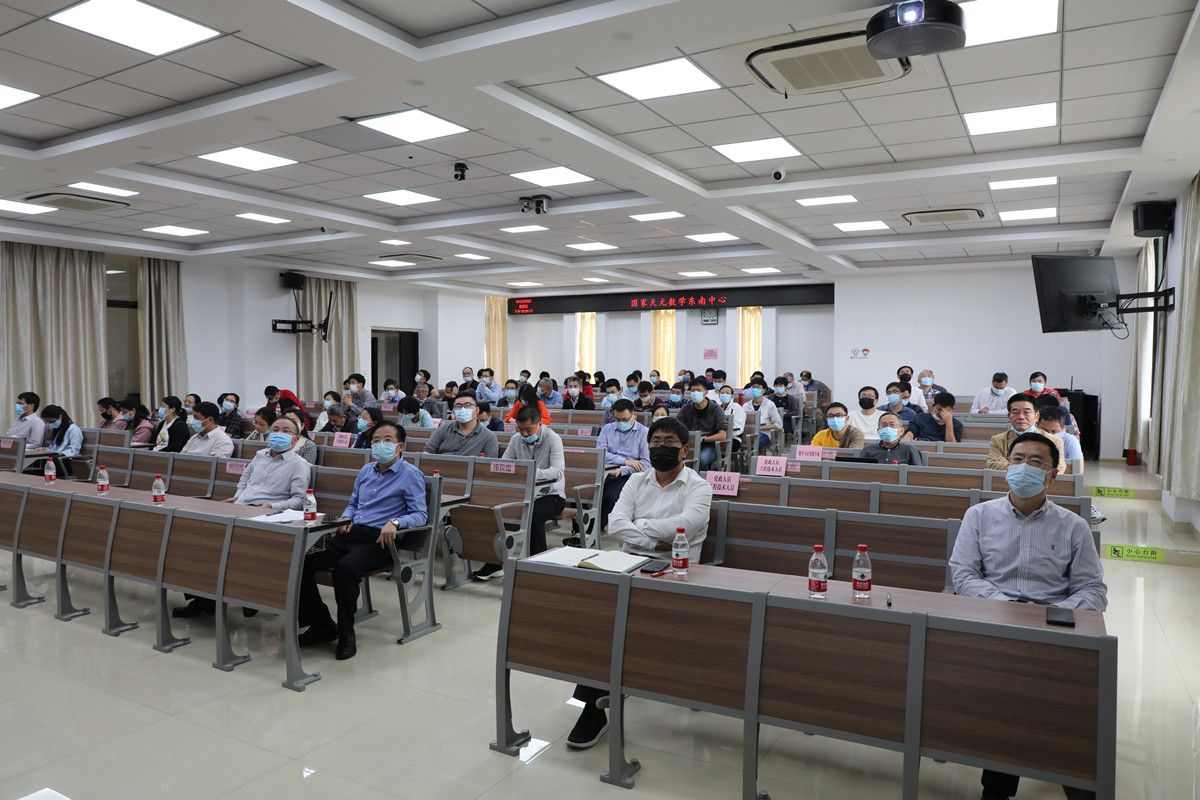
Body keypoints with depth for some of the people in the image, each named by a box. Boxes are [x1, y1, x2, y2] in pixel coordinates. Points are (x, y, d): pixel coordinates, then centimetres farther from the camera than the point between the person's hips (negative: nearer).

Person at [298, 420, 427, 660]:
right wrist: (346, 518, 9)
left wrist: (395, 522, -25)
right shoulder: (366, 470, 22)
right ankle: (322, 624, 2)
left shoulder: (411, 475, 1)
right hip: (351, 534, 7)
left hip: (379, 540, -7)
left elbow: (420, 514, -6)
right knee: (302, 562, -14)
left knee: (345, 568, -35)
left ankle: (346, 634, -15)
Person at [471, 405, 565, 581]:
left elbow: (558, 470, -26)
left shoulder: (553, 439, -12)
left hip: (551, 494, -5)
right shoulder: (516, 439, 5)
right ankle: (495, 563, -9)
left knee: (534, 514, -35)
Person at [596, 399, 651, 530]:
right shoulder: (607, 429, 19)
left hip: (627, 475, -3)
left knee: (612, 495, -33)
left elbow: (646, 463, -3)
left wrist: (622, 470, -14)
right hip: (605, 470, 3)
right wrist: (625, 461, -6)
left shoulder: (644, 433, 7)